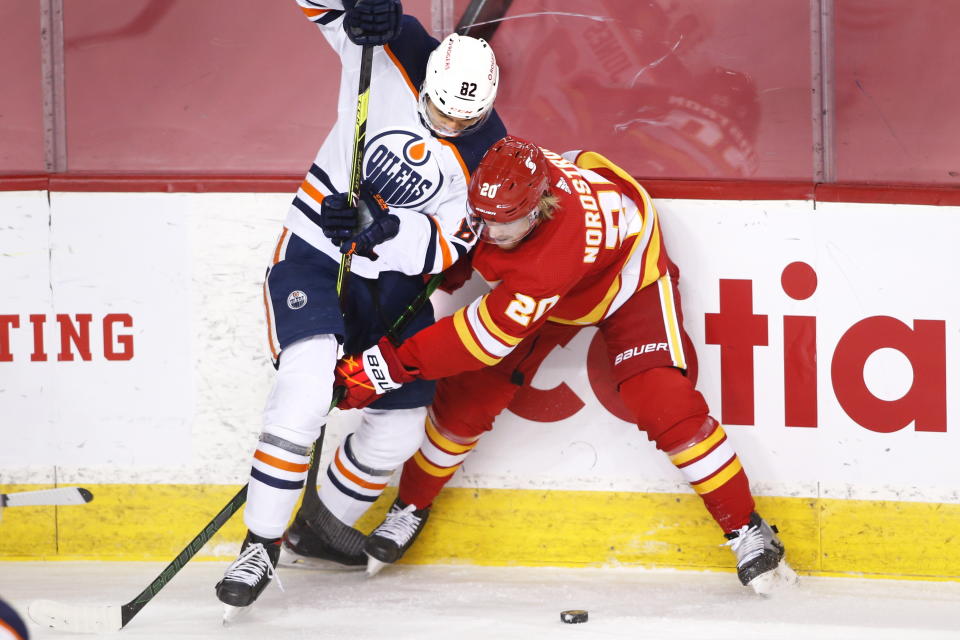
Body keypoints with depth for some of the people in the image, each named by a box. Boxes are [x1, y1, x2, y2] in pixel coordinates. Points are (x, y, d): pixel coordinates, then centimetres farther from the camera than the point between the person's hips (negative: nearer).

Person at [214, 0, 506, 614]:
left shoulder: (488, 155, -12)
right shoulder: (393, 51, -17)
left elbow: (451, 245, -16)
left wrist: (386, 228, -34)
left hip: (397, 279, 4)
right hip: (316, 250, -4)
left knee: (401, 422, 8)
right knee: (306, 390, -25)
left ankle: (328, 521, 36)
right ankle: (262, 545, -17)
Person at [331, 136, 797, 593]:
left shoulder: (562, 240, -48)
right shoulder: (499, 177, -31)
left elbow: (490, 334, -49)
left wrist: (393, 364, -51)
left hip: (628, 275, -6)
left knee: (664, 404, -21)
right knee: (468, 395, -2)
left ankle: (746, 529, -6)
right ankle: (410, 508, 20)